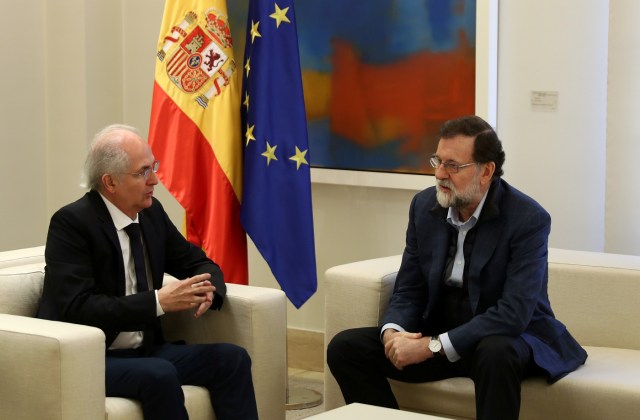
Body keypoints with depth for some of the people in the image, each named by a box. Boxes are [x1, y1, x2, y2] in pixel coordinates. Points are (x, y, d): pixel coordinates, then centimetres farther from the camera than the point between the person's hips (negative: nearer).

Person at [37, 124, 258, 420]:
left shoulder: (151, 212, 5)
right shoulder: (71, 223, -15)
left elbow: (200, 264, 16)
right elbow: (78, 308, -24)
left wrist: (207, 289, -9)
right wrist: (158, 301, -28)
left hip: (144, 351, 7)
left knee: (231, 358, -11)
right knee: (160, 375, -33)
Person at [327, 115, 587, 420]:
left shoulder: (528, 220, -19)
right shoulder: (425, 205, -1)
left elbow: (514, 313, -27)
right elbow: (408, 291, 4)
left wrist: (433, 346, -31)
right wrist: (392, 332, -19)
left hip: (509, 339, -5)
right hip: (438, 334, 6)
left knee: (495, 353, -40)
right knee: (345, 347, -11)